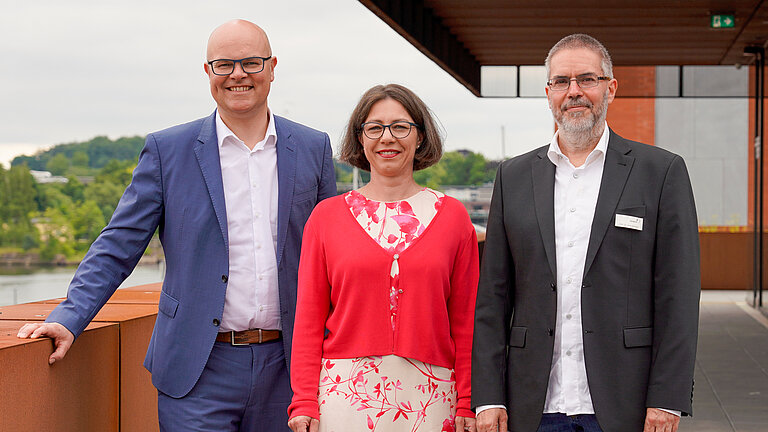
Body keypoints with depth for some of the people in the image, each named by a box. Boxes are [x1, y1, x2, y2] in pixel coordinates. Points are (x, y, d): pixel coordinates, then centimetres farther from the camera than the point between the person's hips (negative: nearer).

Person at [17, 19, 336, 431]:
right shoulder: (167, 150, 1)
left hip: (287, 370, 2)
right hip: (200, 375, -2)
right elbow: (119, 245, 1)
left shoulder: (313, 149, 7)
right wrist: (68, 318, -11)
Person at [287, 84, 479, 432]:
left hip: (428, 398, 0)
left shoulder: (452, 216, 6)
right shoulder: (327, 216, 5)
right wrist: (304, 403, -1)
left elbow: (464, 321, 6)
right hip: (344, 392, 0)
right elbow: (309, 319, 5)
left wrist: (466, 403, 2)